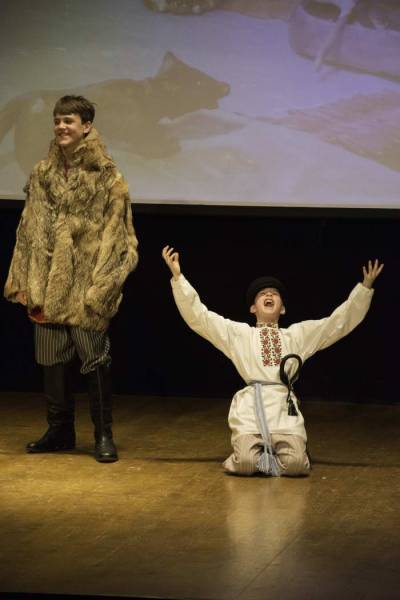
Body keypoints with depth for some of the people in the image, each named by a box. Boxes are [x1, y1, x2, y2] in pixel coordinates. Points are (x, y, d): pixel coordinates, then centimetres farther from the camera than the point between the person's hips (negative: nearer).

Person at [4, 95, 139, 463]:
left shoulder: (106, 176, -5)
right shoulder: (42, 174, 10)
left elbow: (114, 233, -9)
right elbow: (29, 230, 11)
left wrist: (103, 285, -15)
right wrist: (22, 279, 6)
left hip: (85, 285, -5)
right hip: (47, 284, 5)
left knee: (95, 358, -1)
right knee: (52, 360, 10)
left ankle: (104, 436, 9)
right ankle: (60, 431, 22)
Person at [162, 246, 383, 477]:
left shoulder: (298, 334, 22)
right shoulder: (238, 333, 18)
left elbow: (339, 322, 18)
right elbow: (198, 316, 10)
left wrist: (365, 287, 10)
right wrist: (178, 276, 1)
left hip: (284, 407, 1)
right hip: (250, 406, -1)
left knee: (295, 464, -22)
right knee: (245, 463, -25)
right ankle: (259, 455, 13)